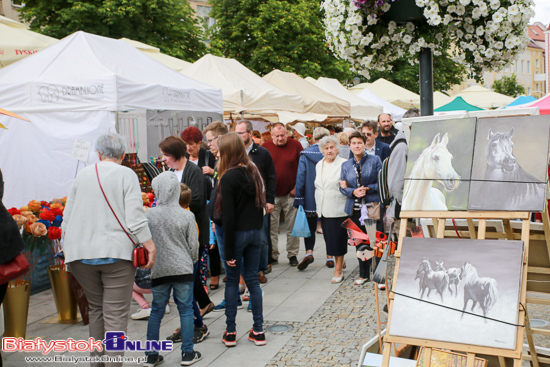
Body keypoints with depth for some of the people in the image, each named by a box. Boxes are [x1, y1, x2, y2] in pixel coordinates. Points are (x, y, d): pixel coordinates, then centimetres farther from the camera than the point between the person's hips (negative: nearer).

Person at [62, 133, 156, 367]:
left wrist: (70, 245, 24)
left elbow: (67, 216, 14)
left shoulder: (82, 175, 10)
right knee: (116, 314, 0)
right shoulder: (126, 175, -3)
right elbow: (135, 216, -11)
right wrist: (149, 245, -4)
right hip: (115, 251, -4)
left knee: (96, 308, 18)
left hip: (80, 252, 4)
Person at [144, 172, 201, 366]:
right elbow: (193, 245, 0)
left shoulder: (149, 215, -6)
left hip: (158, 270, 1)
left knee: (156, 311, 12)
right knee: (185, 310, 9)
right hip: (183, 268, -1)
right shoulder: (187, 216, -6)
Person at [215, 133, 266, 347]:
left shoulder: (228, 177, -15)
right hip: (255, 232, 6)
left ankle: (230, 332, 14)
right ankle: (258, 331, 16)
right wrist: (258, 230, 17)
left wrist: (228, 251, -13)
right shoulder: (253, 172, 6)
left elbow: (228, 217, -16)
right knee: (252, 279, 12)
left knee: (232, 281, 7)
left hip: (238, 233, -6)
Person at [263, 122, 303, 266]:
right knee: (271, 226, 4)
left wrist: (297, 187, -3)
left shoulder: (295, 145, -2)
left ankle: (292, 254, 17)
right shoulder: (266, 147, 1)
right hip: (271, 194, 1)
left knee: (292, 226, 6)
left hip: (291, 193, -1)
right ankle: (272, 254, 16)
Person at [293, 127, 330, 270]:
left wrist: (299, 199, -3)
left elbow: (300, 178, -7)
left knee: (310, 226, 11)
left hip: (310, 200, 0)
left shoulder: (304, 155, -6)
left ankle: (309, 252, -9)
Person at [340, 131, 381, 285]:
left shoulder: (374, 160, 0)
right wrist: (353, 191, -12)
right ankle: (364, 274, 23)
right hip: (355, 209, 4)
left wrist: (367, 189, -16)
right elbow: (343, 187, 8)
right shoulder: (346, 165, 10)